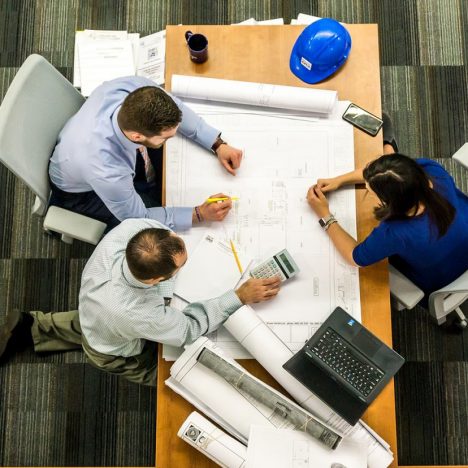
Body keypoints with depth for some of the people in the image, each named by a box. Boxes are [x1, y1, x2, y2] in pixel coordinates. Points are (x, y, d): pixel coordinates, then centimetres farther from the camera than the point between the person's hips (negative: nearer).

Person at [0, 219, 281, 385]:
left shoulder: (131, 229, -41)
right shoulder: (135, 314, -50)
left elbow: (157, 221, -15)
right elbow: (189, 329, -30)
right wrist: (241, 297, -30)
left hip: (93, 309, 6)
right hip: (114, 352, -5)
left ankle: (34, 327, 36)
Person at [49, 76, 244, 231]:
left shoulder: (135, 87, -35)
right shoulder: (107, 172, -46)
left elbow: (176, 109, -12)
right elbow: (138, 218, -26)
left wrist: (218, 144, -18)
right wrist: (200, 214, -28)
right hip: (84, 190, -5)